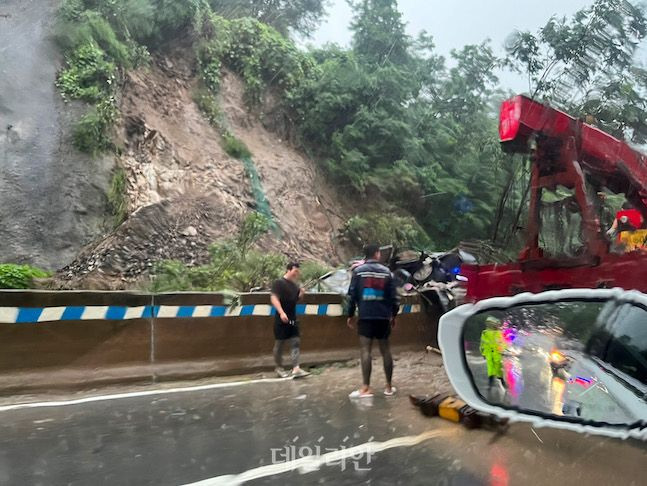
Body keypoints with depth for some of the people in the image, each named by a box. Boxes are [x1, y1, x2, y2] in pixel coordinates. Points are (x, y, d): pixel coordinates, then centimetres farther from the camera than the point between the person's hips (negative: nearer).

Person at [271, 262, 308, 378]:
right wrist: (281, 312, -30)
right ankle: (279, 368, 20)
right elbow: (274, 298, -19)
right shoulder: (278, 283, -9)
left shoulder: (294, 284, 12)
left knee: (296, 342, -2)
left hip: (292, 319, 7)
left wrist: (301, 294, 1)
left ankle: (296, 369, -5)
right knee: (279, 343, 4)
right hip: (281, 319, -6)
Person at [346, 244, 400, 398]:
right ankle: (389, 386, 16)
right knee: (385, 349, 10)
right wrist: (394, 315, 15)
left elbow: (352, 295, -3)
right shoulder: (386, 271, 5)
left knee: (365, 350, -5)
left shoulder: (358, 271, 1)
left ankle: (366, 388, -11)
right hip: (383, 316, 2)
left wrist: (350, 315, 6)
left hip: (366, 316, -2)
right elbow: (394, 296, 4)